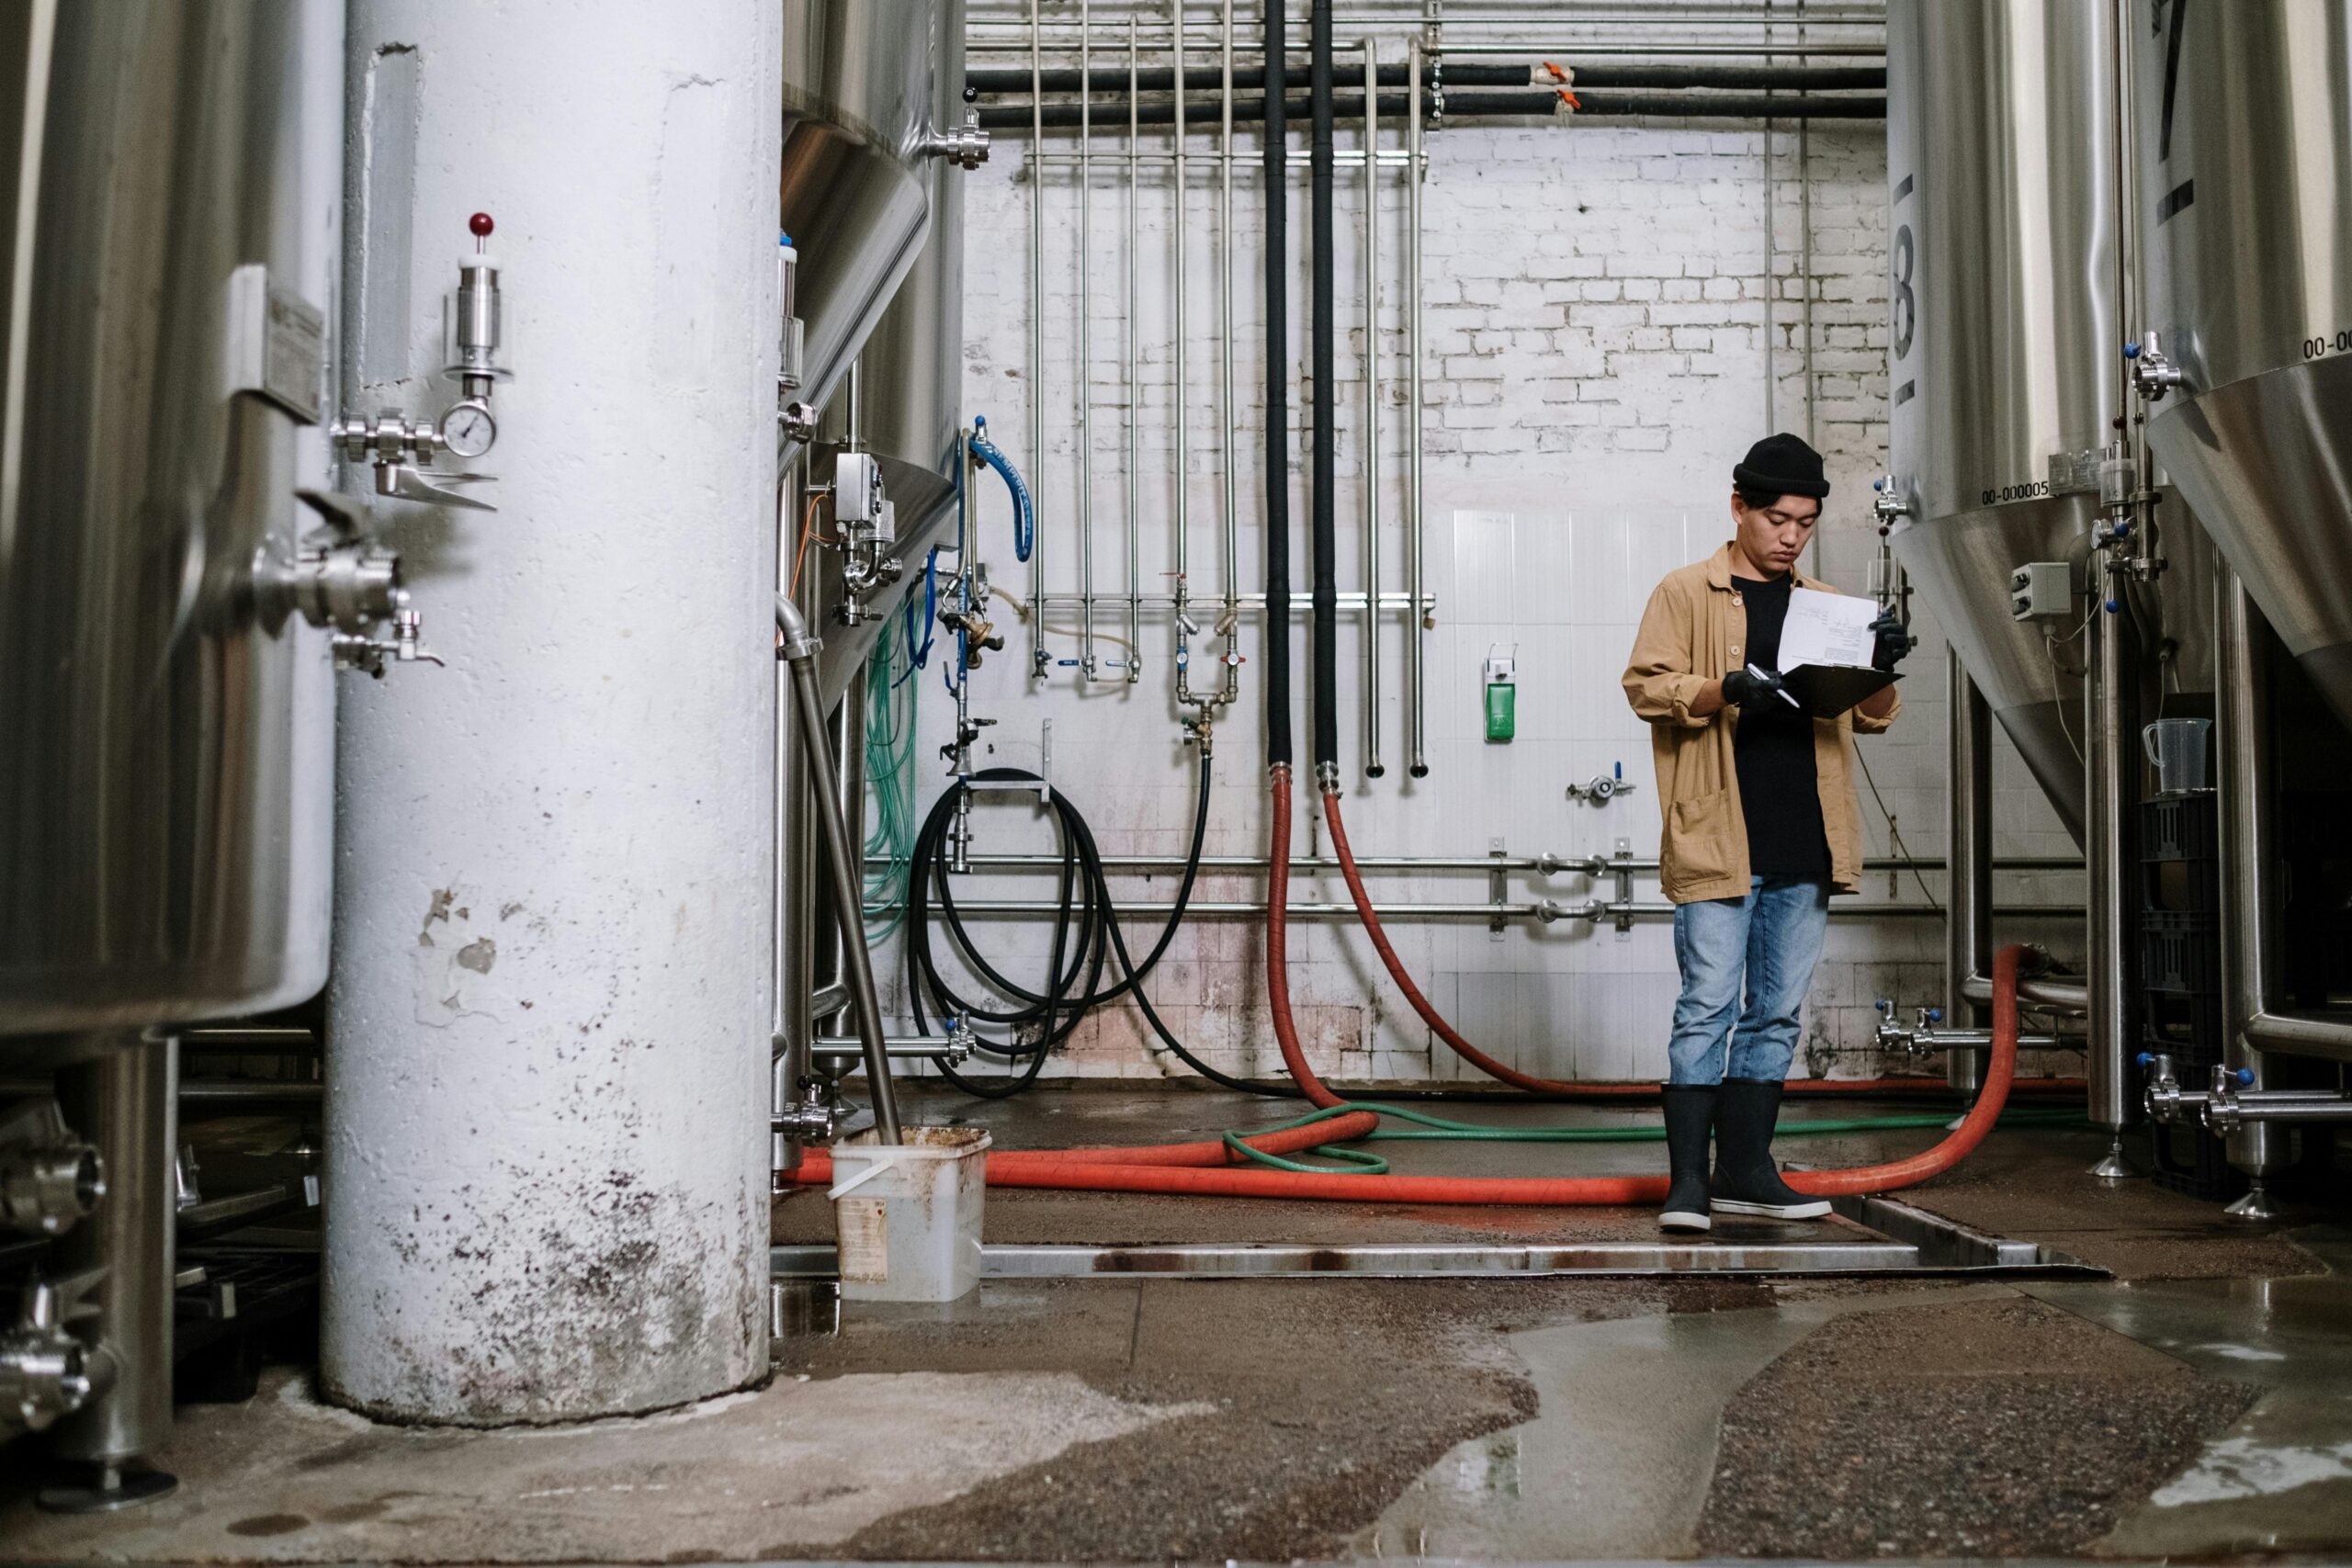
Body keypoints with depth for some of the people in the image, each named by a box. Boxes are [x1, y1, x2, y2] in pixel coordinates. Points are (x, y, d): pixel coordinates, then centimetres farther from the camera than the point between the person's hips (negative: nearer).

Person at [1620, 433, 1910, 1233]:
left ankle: (1746, 1172, 18)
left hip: (1803, 844, 6)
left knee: (1776, 1012, 9)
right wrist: (1726, 692, -22)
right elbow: (1646, 684, -6)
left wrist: (1881, 669, -5)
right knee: (1708, 1007, -6)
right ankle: (1687, 1180, -1)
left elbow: (1871, 718, 17)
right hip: (1719, 840, -5)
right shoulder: (1686, 593, 3)